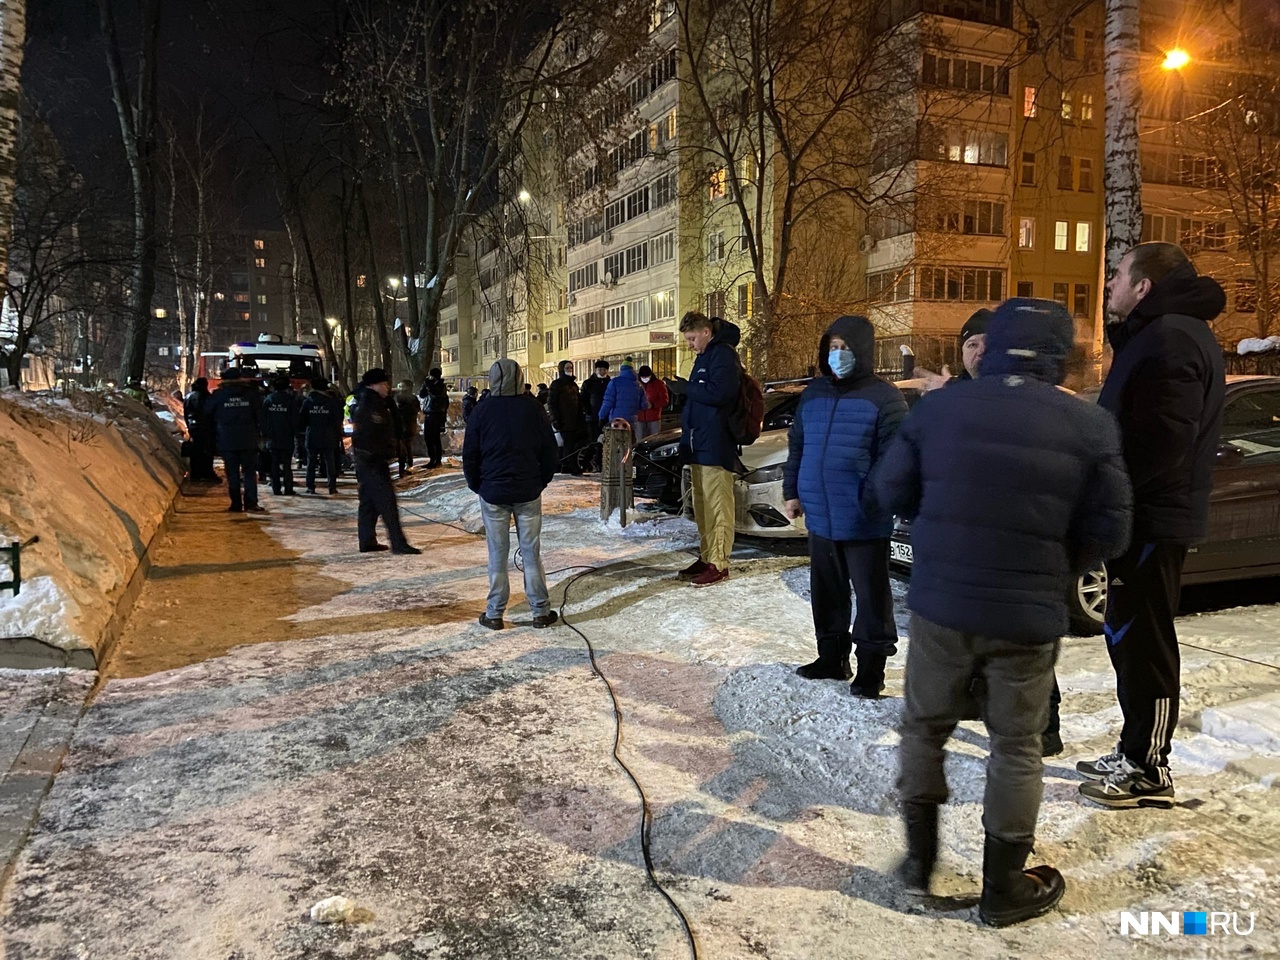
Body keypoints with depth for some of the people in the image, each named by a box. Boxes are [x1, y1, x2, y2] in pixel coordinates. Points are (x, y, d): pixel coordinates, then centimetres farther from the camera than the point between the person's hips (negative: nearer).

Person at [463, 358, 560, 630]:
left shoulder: (481, 412, -5)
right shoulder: (532, 410, -2)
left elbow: (469, 455, -1)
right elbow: (549, 450, 2)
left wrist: (477, 486, 11)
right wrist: (541, 482, 12)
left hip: (493, 493, -1)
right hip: (528, 492, 1)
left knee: (497, 554, 6)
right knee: (531, 552, 7)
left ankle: (495, 614, 11)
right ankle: (541, 611, 11)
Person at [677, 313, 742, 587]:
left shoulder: (723, 354, -10)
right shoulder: (703, 357, 21)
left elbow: (719, 392, -23)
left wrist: (686, 389, -11)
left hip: (716, 444, -10)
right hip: (698, 442, 10)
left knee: (717, 504, -8)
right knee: (702, 505, 13)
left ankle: (719, 564, -5)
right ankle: (706, 557, 20)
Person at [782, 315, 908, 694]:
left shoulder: (883, 397, -8)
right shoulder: (813, 394, 11)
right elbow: (797, 447, 17)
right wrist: (792, 491, 14)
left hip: (864, 520, -6)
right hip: (821, 516, 6)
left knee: (871, 594, 4)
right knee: (826, 591, 16)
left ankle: (871, 667, 16)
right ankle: (832, 658, 30)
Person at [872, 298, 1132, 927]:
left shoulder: (938, 407, -4)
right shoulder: (1091, 426, -7)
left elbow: (890, 491, 3)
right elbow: (1108, 533, -4)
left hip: (939, 603, 1)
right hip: (1028, 616, -1)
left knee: (925, 728, 19)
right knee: (1016, 747, 14)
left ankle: (920, 858, 30)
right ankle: (1004, 888, 26)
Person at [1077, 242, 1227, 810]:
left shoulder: (1171, 336, -16)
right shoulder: (1158, 333, 18)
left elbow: (1161, 440, -25)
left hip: (1152, 519, -11)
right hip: (1145, 515, 11)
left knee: (1140, 641, -3)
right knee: (1129, 636, 16)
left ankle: (1149, 772, 8)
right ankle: (1135, 751, 28)